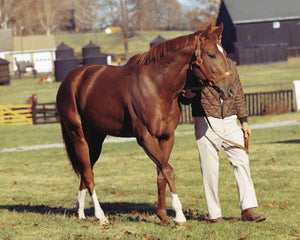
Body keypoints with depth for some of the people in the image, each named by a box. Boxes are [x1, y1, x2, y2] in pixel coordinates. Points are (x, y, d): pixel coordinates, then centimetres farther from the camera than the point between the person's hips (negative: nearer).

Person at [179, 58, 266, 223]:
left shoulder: (229, 64, 11)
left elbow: (238, 93, 17)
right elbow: (184, 99, 2)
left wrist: (244, 121, 14)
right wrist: (186, 95, -23)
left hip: (230, 121, 4)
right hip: (206, 123, -4)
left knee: (242, 161, -4)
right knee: (210, 168, 0)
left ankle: (247, 210, -2)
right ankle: (214, 214, 9)